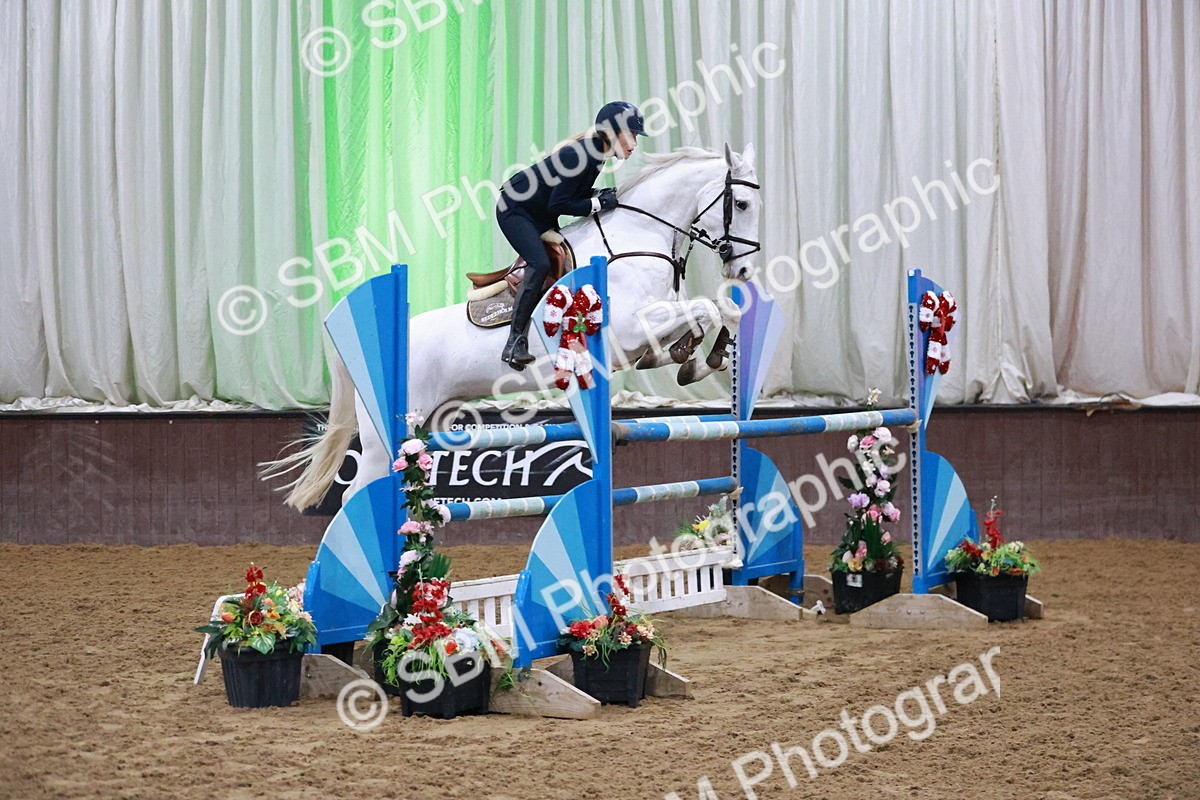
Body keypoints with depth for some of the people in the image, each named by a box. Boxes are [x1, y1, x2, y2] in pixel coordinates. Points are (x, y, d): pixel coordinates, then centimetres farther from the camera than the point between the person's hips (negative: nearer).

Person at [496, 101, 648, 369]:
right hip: (514, 210, -10)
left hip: (540, 217, 10)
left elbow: (576, 191, 11)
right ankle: (515, 343, -24)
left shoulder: (594, 154, 0)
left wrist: (601, 195, -6)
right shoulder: (580, 156, -28)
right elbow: (557, 205, -28)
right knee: (540, 264, -25)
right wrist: (599, 203, -24)